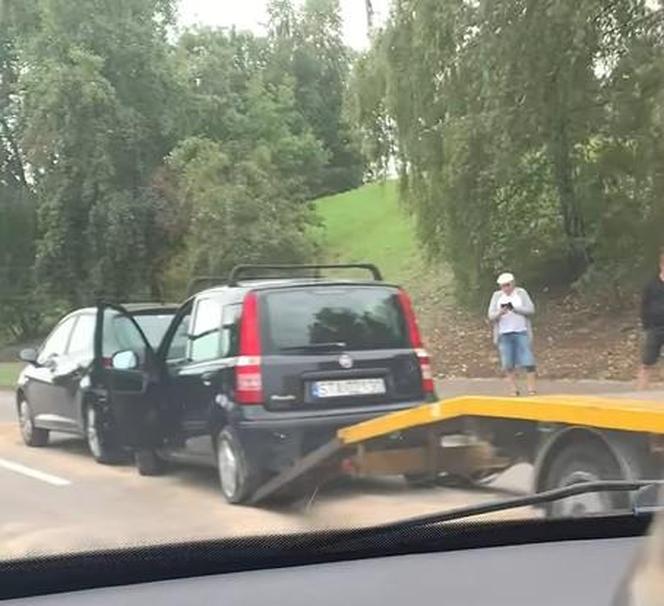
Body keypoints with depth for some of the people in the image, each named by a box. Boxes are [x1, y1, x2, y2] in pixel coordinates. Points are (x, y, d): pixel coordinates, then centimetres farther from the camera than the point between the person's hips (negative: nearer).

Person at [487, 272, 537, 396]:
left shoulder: (521, 293, 4)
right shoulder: (497, 296, 8)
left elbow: (531, 310, -5)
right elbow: (491, 315, 2)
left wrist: (515, 308, -18)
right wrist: (500, 313, -19)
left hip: (521, 333, -2)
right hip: (504, 335, 2)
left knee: (528, 362, -6)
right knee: (508, 364, 1)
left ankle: (531, 389, -3)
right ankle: (514, 390, 8)